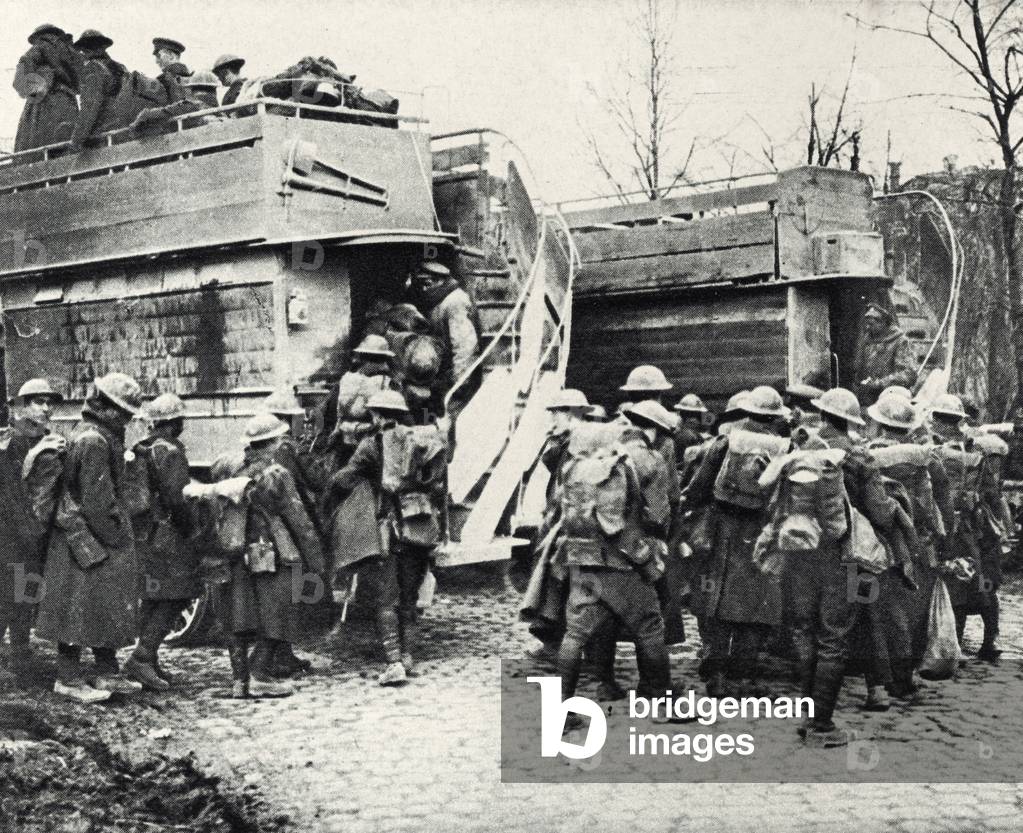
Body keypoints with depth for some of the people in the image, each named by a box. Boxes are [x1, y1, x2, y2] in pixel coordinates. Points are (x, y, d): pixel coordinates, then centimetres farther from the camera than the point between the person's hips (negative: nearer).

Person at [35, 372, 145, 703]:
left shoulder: (104, 436, 12)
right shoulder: (93, 441, -19)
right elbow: (96, 500, -21)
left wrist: (120, 534, 14)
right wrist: (117, 538, -14)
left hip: (99, 539, 10)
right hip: (88, 539, -10)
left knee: (108, 608, 15)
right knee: (79, 609, -1)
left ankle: (108, 673, 23)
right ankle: (69, 679, 8)